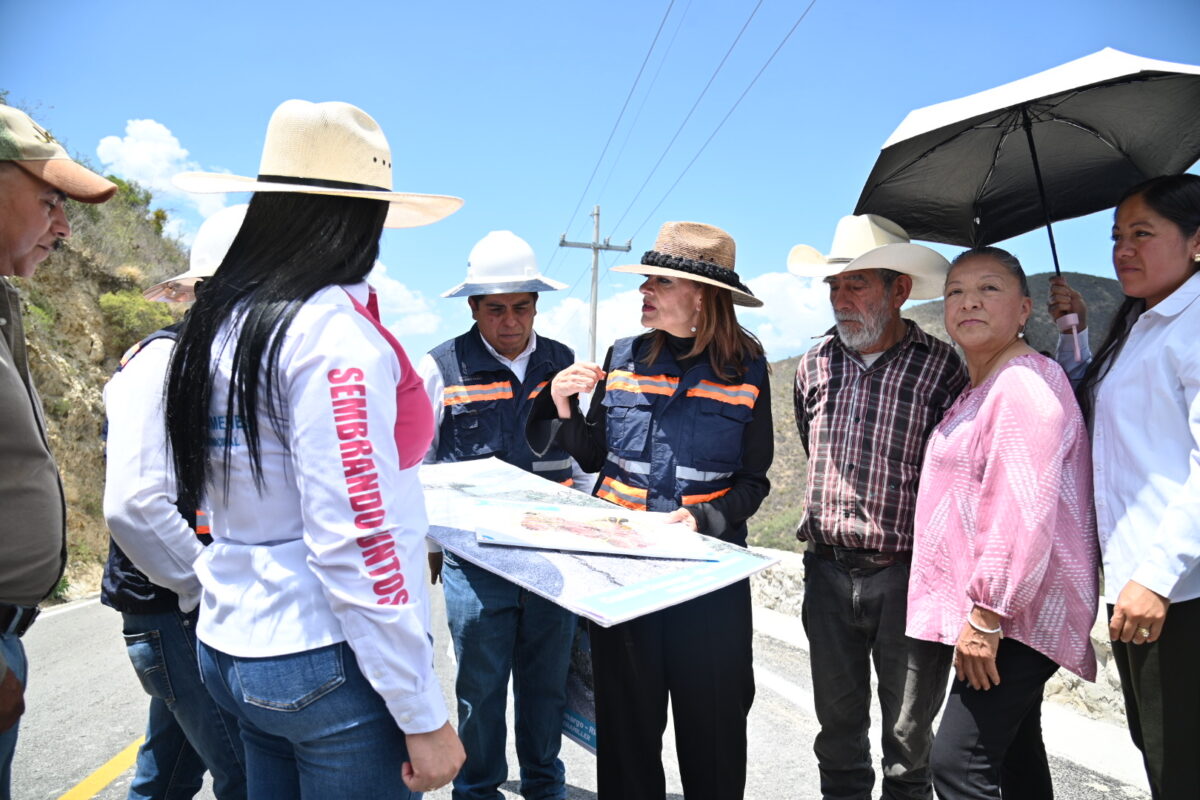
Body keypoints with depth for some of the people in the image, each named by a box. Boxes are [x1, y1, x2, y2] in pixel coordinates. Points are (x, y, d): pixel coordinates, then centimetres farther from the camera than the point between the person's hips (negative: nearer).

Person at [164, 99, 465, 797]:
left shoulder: (220, 320, 6)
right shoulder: (336, 327, -19)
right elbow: (355, 540, -23)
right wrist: (424, 716, -16)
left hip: (230, 645, 8)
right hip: (330, 662, -8)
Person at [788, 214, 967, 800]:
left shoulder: (941, 368, -8)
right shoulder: (815, 365, 5)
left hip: (906, 573, -3)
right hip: (827, 570, 4)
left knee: (909, 738, 11)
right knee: (839, 727, 17)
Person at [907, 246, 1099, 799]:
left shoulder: (1025, 383, -16)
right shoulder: (981, 389, 17)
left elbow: (1024, 511, -24)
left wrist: (986, 614, -23)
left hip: (1015, 614, -10)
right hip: (1004, 613, 10)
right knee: (1015, 753, 20)